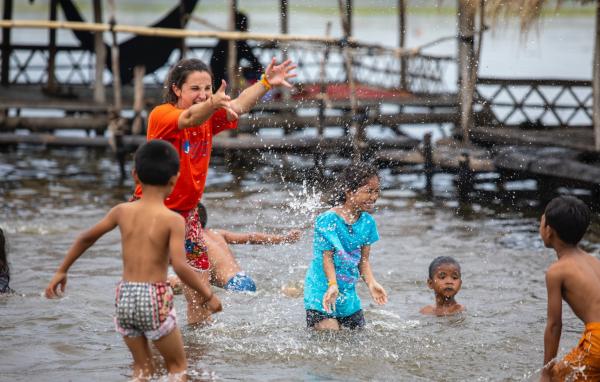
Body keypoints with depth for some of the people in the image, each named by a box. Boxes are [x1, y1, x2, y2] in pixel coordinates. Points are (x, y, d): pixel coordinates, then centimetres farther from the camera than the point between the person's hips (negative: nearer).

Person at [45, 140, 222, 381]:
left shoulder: (122, 211, 4)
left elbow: (86, 238, 14)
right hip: (155, 298, -4)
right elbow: (180, 267, -20)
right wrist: (209, 295, -8)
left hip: (125, 297, 4)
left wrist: (62, 271, 27)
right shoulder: (173, 219, -10)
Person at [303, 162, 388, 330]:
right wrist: (332, 285, -29)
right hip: (323, 291, -7)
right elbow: (327, 257, -16)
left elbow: (363, 259, 7)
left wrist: (371, 283, -9)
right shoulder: (328, 220, -14)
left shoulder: (367, 222, 4)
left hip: (349, 294, 7)